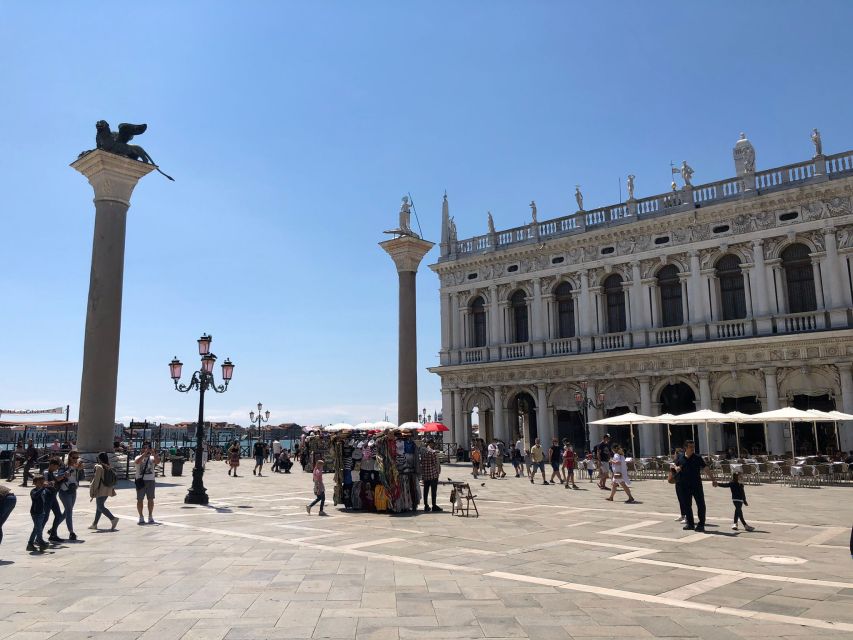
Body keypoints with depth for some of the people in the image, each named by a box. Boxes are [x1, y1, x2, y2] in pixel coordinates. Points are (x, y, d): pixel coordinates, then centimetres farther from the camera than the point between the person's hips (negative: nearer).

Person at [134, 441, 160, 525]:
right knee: (139, 499, 2)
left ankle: (150, 517, 14)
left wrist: (154, 454, -26)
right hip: (140, 480, -1)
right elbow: (137, 462, -21)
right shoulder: (139, 457, 3)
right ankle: (141, 517, 11)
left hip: (150, 480, 1)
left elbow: (157, 461, -13)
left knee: (151, 499, 4)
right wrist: (144, 453, -27)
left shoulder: (152, 458, 7)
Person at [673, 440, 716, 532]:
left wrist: (712, 479, -11)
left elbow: (705, 468, -5)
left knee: (701, 504, -1)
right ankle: (690, 523, 22)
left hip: (696, 485, -2)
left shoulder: (698, 458, -3)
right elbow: (676, 466, 16)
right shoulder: (680, 457, 2)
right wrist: (676, 468, -8)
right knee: (686, 505, 9)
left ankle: (701, 524, 8)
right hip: (685, 486, 2)